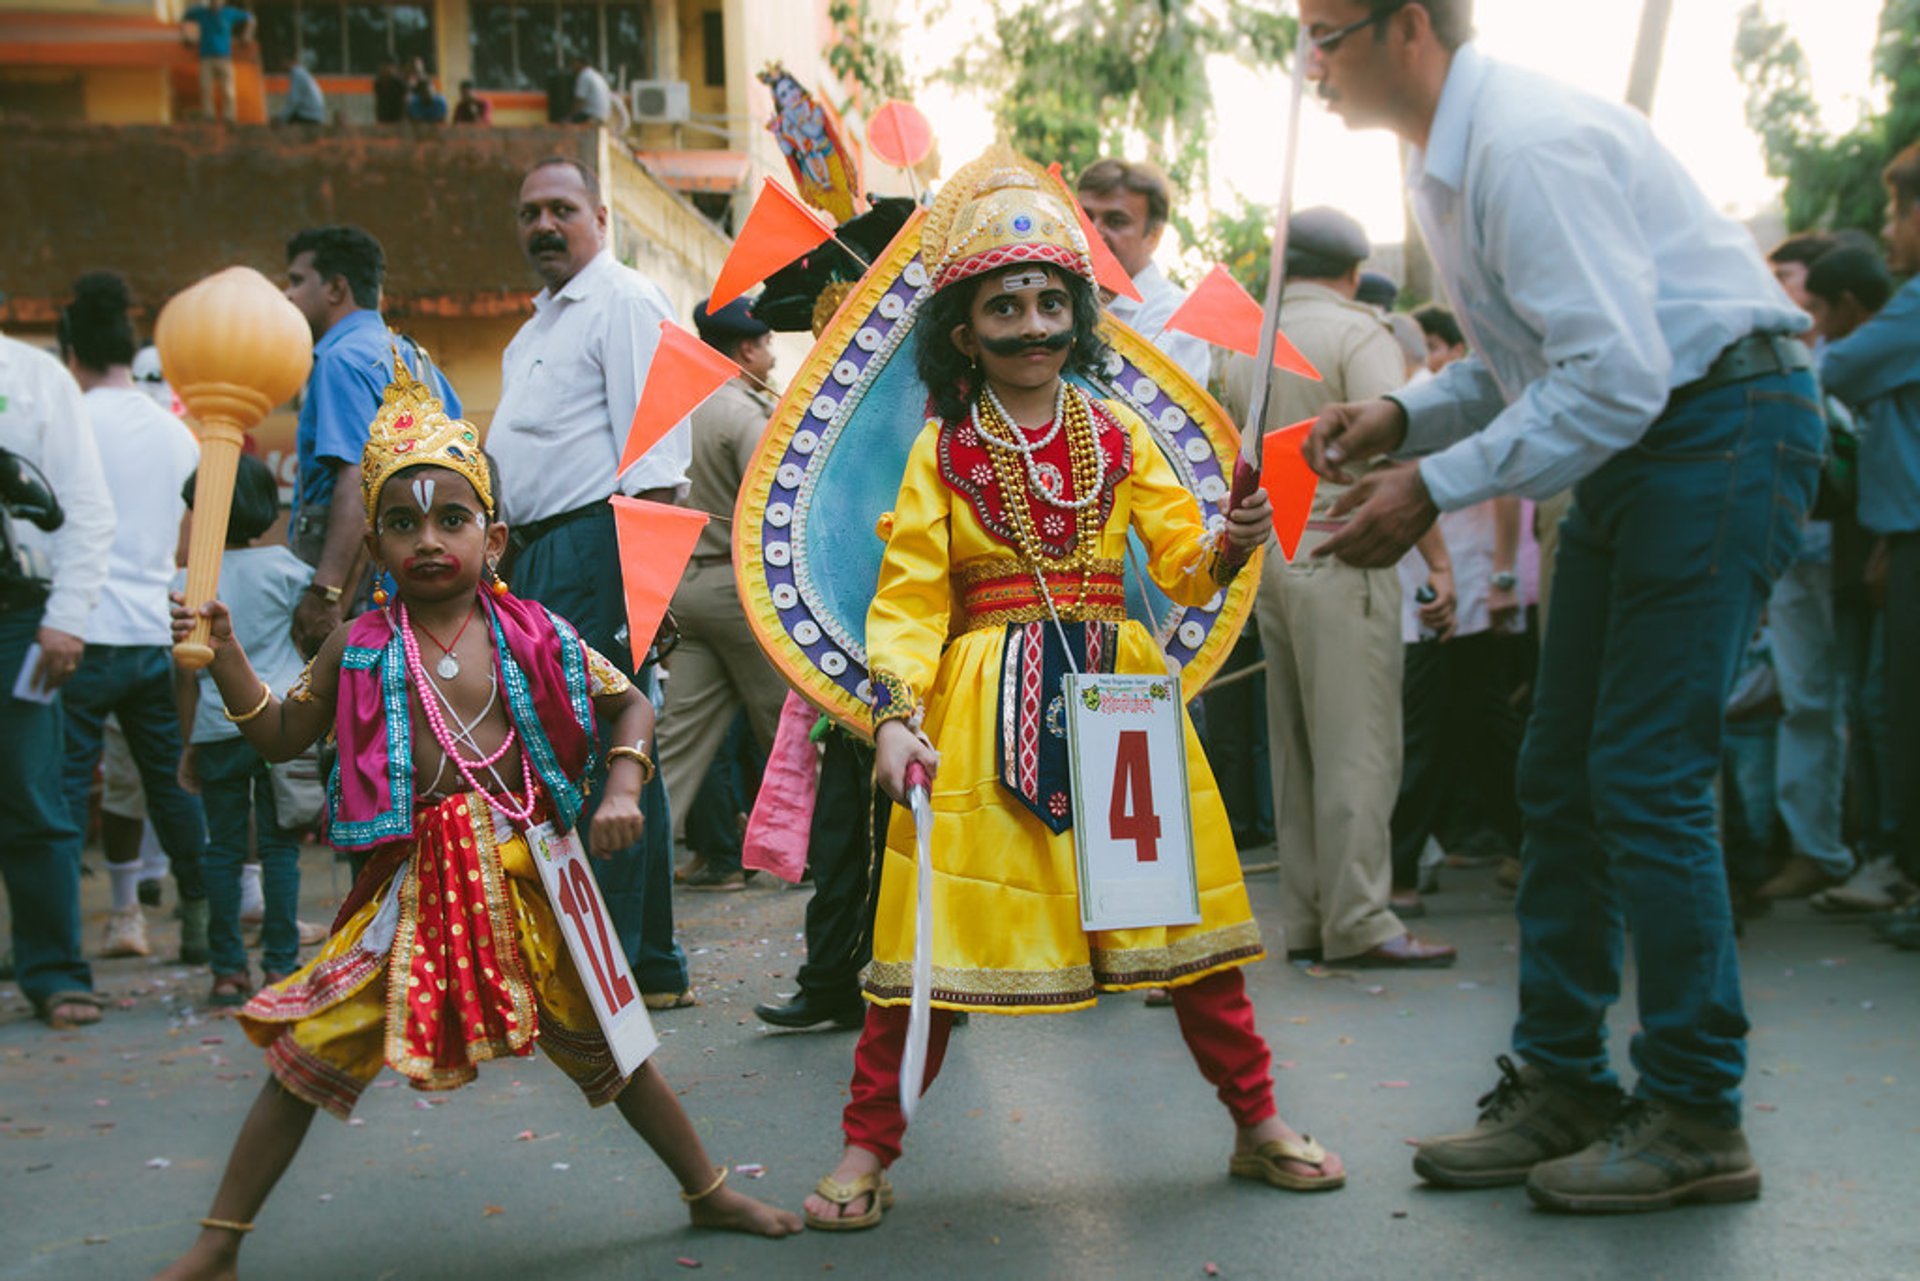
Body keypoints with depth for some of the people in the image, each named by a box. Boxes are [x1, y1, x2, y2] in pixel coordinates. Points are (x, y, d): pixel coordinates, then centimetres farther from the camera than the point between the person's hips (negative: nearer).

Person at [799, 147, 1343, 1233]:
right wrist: (898, 713, -14)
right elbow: (909, 597, -2)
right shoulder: (942, 453, 3)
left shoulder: (1120, 437, 9)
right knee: (940, 928, -2)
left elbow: (1185, 562, 3)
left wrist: (1231, 546, -19)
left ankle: (1259, 1123, 21)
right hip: (982, 705, -2)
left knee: (1178, 904, 7)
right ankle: (869, 1145, 11)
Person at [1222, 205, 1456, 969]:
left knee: (1295, 748, 10)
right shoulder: (1358, 334, -5)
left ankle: (1306, 919, 14)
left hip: (1265, 554, 7)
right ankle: (1358, 923, -4)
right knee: (1357, 746, -5)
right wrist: (1437, 560, -15)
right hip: (1337, 551, -7)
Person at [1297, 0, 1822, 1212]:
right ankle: (1560, 1088, 16)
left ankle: (1697, 1121, 3)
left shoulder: (1530, 143, -21)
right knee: (1559, 776, 8)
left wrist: (1435, 488, -23)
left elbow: (1615, 373, -27)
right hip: (1636, 444, 10)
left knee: (1646, 777, -10)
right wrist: (1402, 416, 1)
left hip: (1725, 421, -10)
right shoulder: (1449, 162, 11)